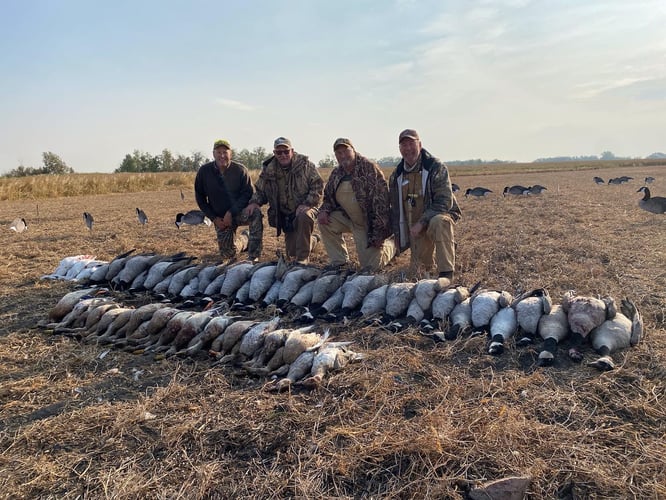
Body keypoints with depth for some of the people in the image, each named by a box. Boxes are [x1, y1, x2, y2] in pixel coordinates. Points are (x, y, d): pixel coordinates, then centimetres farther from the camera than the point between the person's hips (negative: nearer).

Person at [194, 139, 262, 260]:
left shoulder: (240, 169, -10)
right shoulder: (204, 171, -4)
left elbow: (249, 193, -14)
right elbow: (200, 197, 4)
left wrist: (231, 213, -23)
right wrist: (214, 218, -5)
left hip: (240, 212, -2)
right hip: (220, 217, 3)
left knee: (255, 215, -38)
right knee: (228, 254, 4)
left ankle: (253, 257, -28)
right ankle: (244, 240, 39)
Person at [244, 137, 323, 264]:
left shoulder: (305, 164, -9)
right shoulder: (268, 170, 1)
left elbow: (318, 186, -11)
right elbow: (260, 190, 12)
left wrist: (307, 204, -23)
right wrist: (254, 202, -9)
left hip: (304, 209, -4)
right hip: (285, 216, 4)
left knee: (303, 216, -42)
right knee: (292, 254, 2)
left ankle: (302, 259, -27)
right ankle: (312, 240, 38)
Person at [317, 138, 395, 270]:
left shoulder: (369, 168, -19)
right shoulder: (336, 173, 3)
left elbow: (381, 201, -23)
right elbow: (328, 197, 16)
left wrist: (379, 233, -26)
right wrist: (324, 210, -9)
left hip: (369, 223, -6)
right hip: (348, 218, 6)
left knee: (371, 265, -6)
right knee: (324, 222, -14)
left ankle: (391, 243, 27)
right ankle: (338, 261, 2)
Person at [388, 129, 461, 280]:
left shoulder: (436, 167, -13)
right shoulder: (396, 175, 4)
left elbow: (445, 201, -21)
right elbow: (395, 209, 13)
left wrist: (422, 223, -27)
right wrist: (398, 237, 10)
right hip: (414, 228, 5)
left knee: (438, 222, -40)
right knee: (418, 267, -2)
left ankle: (447, 273, -32)